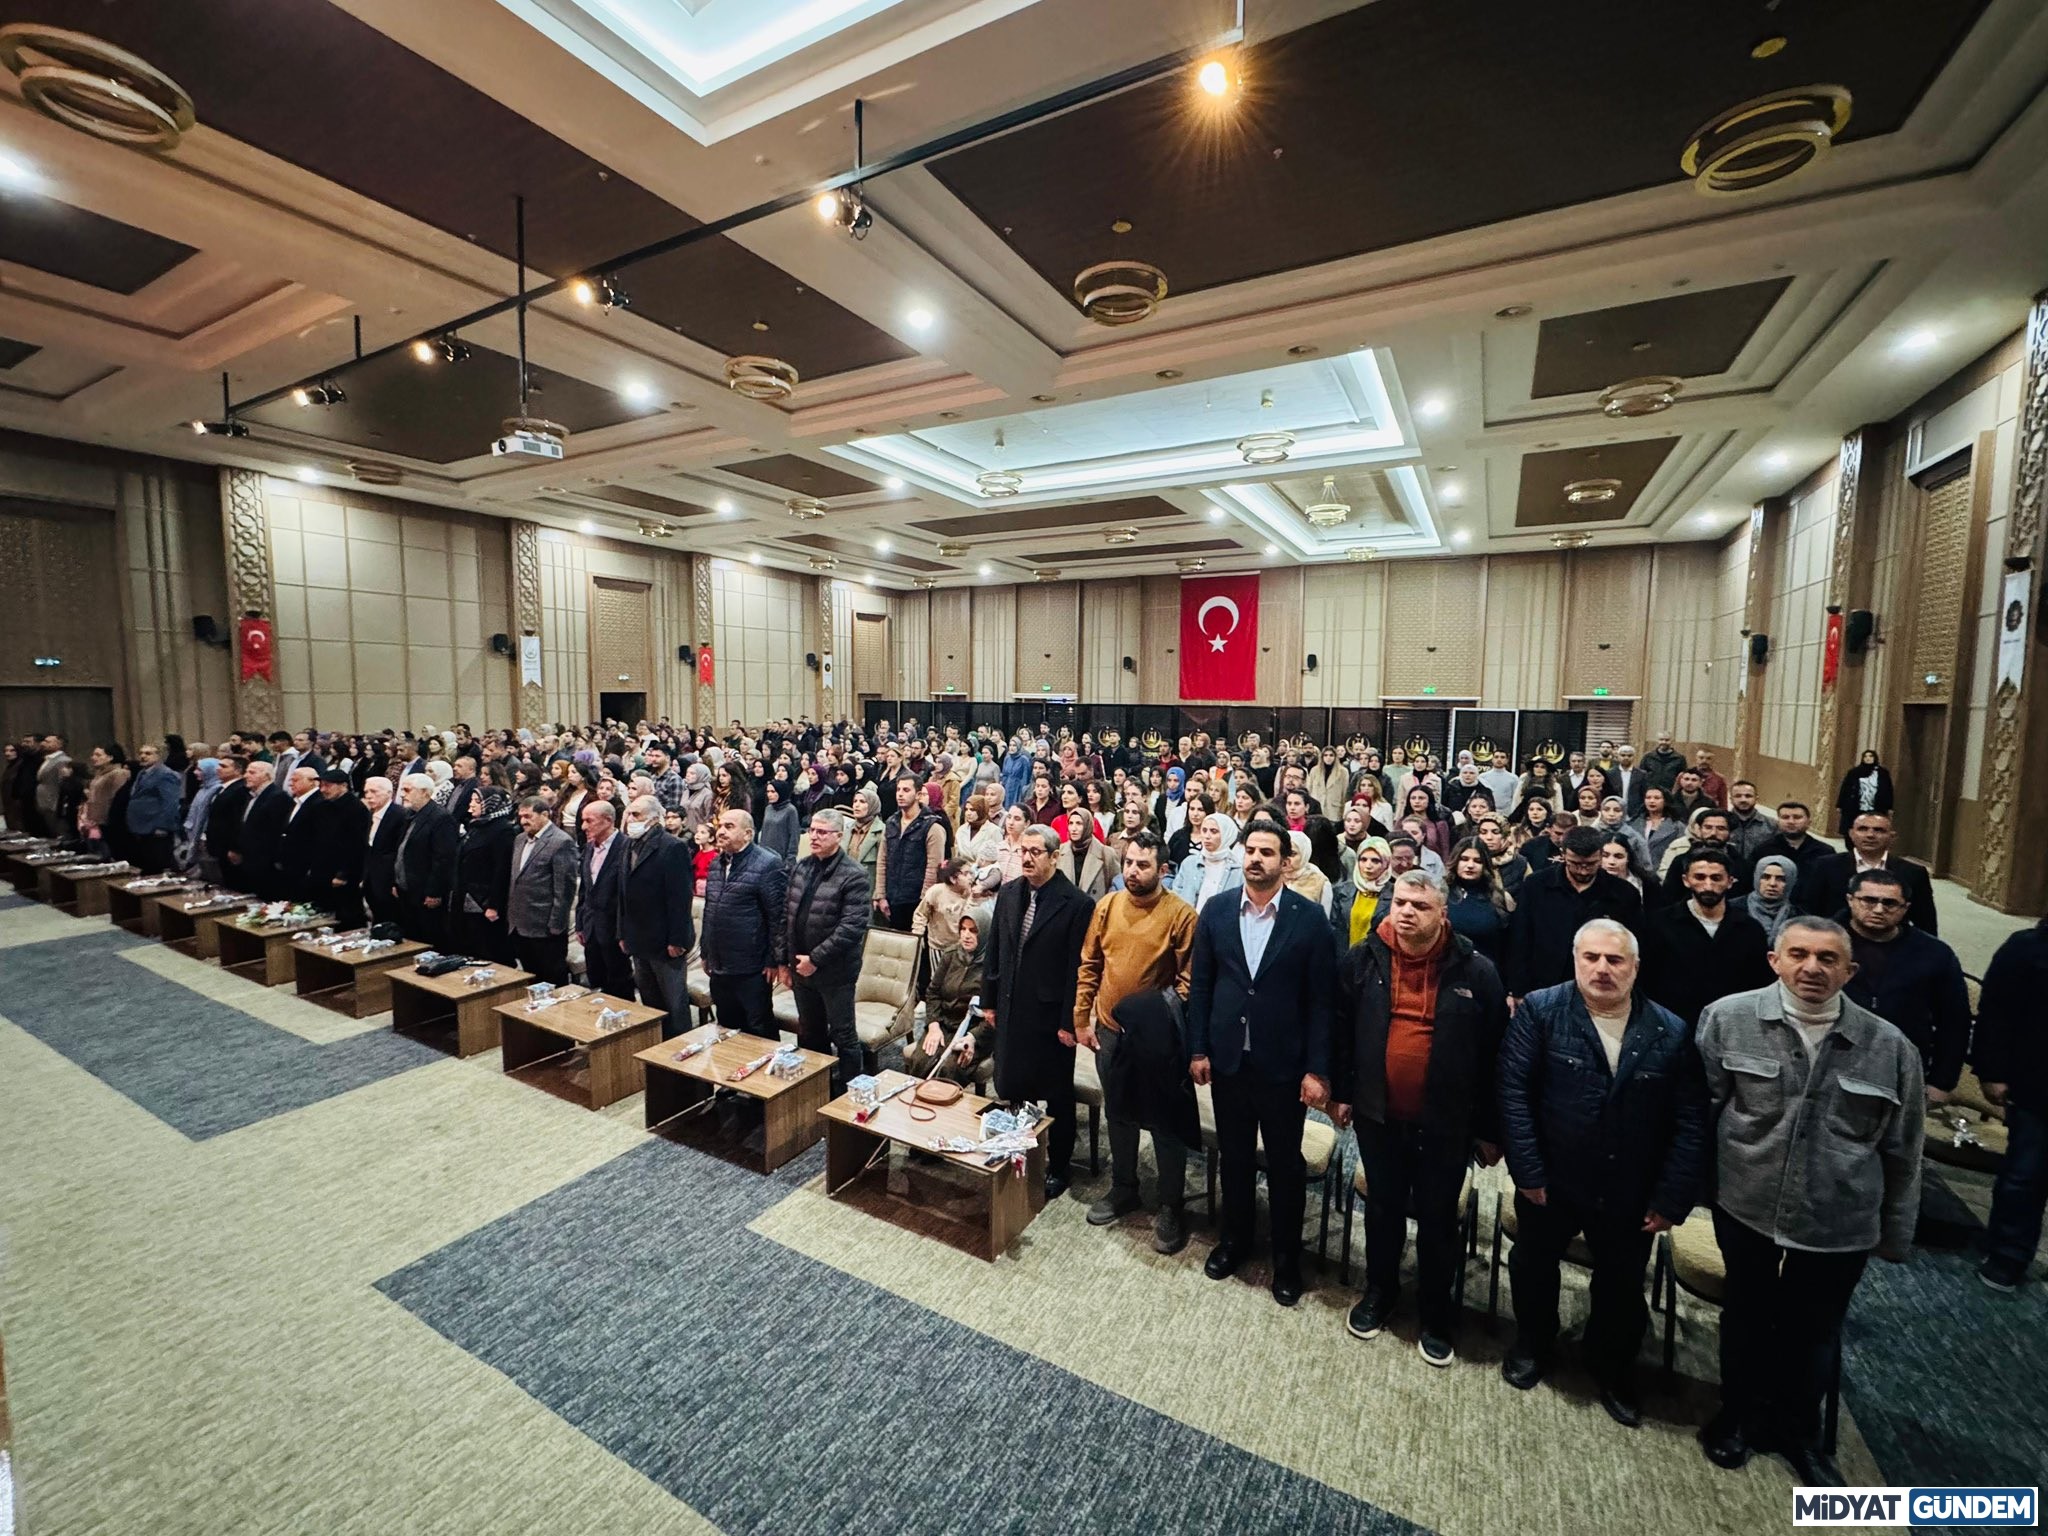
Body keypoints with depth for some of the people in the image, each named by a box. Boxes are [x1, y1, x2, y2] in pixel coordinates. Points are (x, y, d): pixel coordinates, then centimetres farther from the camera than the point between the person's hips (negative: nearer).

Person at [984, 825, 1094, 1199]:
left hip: (1050, 1016, -5)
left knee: (1057, 1095, 12)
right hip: (1011, 1011, 5)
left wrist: (1069, 1022, -14)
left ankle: (1058, 1166, 31)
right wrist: (989, 1000, 10)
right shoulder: (1008, 894, 3)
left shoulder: (1075, 904, -15)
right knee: (1011, 1088, 15)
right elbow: (994, 951, 9)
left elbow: (1078, 968, -15)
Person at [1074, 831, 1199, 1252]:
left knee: (1166, 1122, 10)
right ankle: (1123, 1189, 40)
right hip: (1110, 1030, 4)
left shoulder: (1181, 914, -16)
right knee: (1119, 1114, 20)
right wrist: (1082, 1019, 5)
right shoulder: (1107, 905, -2)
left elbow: (1189, 980, -12)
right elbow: (1089, 965, 4)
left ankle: (1171, 1207, 29)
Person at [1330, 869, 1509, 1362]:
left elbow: (1494, 1054, -5)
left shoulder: (1475, 972, -12)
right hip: (1378, 1116, 2)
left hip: (1444, 1123, -1)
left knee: (1438, 1220, 16)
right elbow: (1342, 1031, 3)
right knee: (1383, 1210, 20)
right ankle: (1378, 1294, 42)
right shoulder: (1363, 961, -8)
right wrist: (1342, 1092, 5)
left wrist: (1490, 1129, -2)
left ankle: (1437, 1313, 38)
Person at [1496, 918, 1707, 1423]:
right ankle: (1532, 1347, 46)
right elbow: (1515, 1093, -15)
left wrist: (1671, 1199, -10)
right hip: (1551, 1181, -1)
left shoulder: (1672, 1032, -8)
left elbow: (1690, 1124, -7)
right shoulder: (1540, 1011, -14)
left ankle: (1613, 1369, 48)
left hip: (1630, 1194, 1)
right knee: (1533, 1268, 19)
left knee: (1622, 1287, 21)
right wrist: (1528, 1171, -16)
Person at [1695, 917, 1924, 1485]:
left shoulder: (1890, 1048, -6)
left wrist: (1895, 1235, 9)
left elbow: (1901, 1154, 4)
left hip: (1840, 1227, 1)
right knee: (1746, 1321, 19)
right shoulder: (1727, 1019, -12)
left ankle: (1798, 1431, 46)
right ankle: (1740, 1415, 44)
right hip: (1746, 1211, -1)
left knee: (1815, 1333, 20)